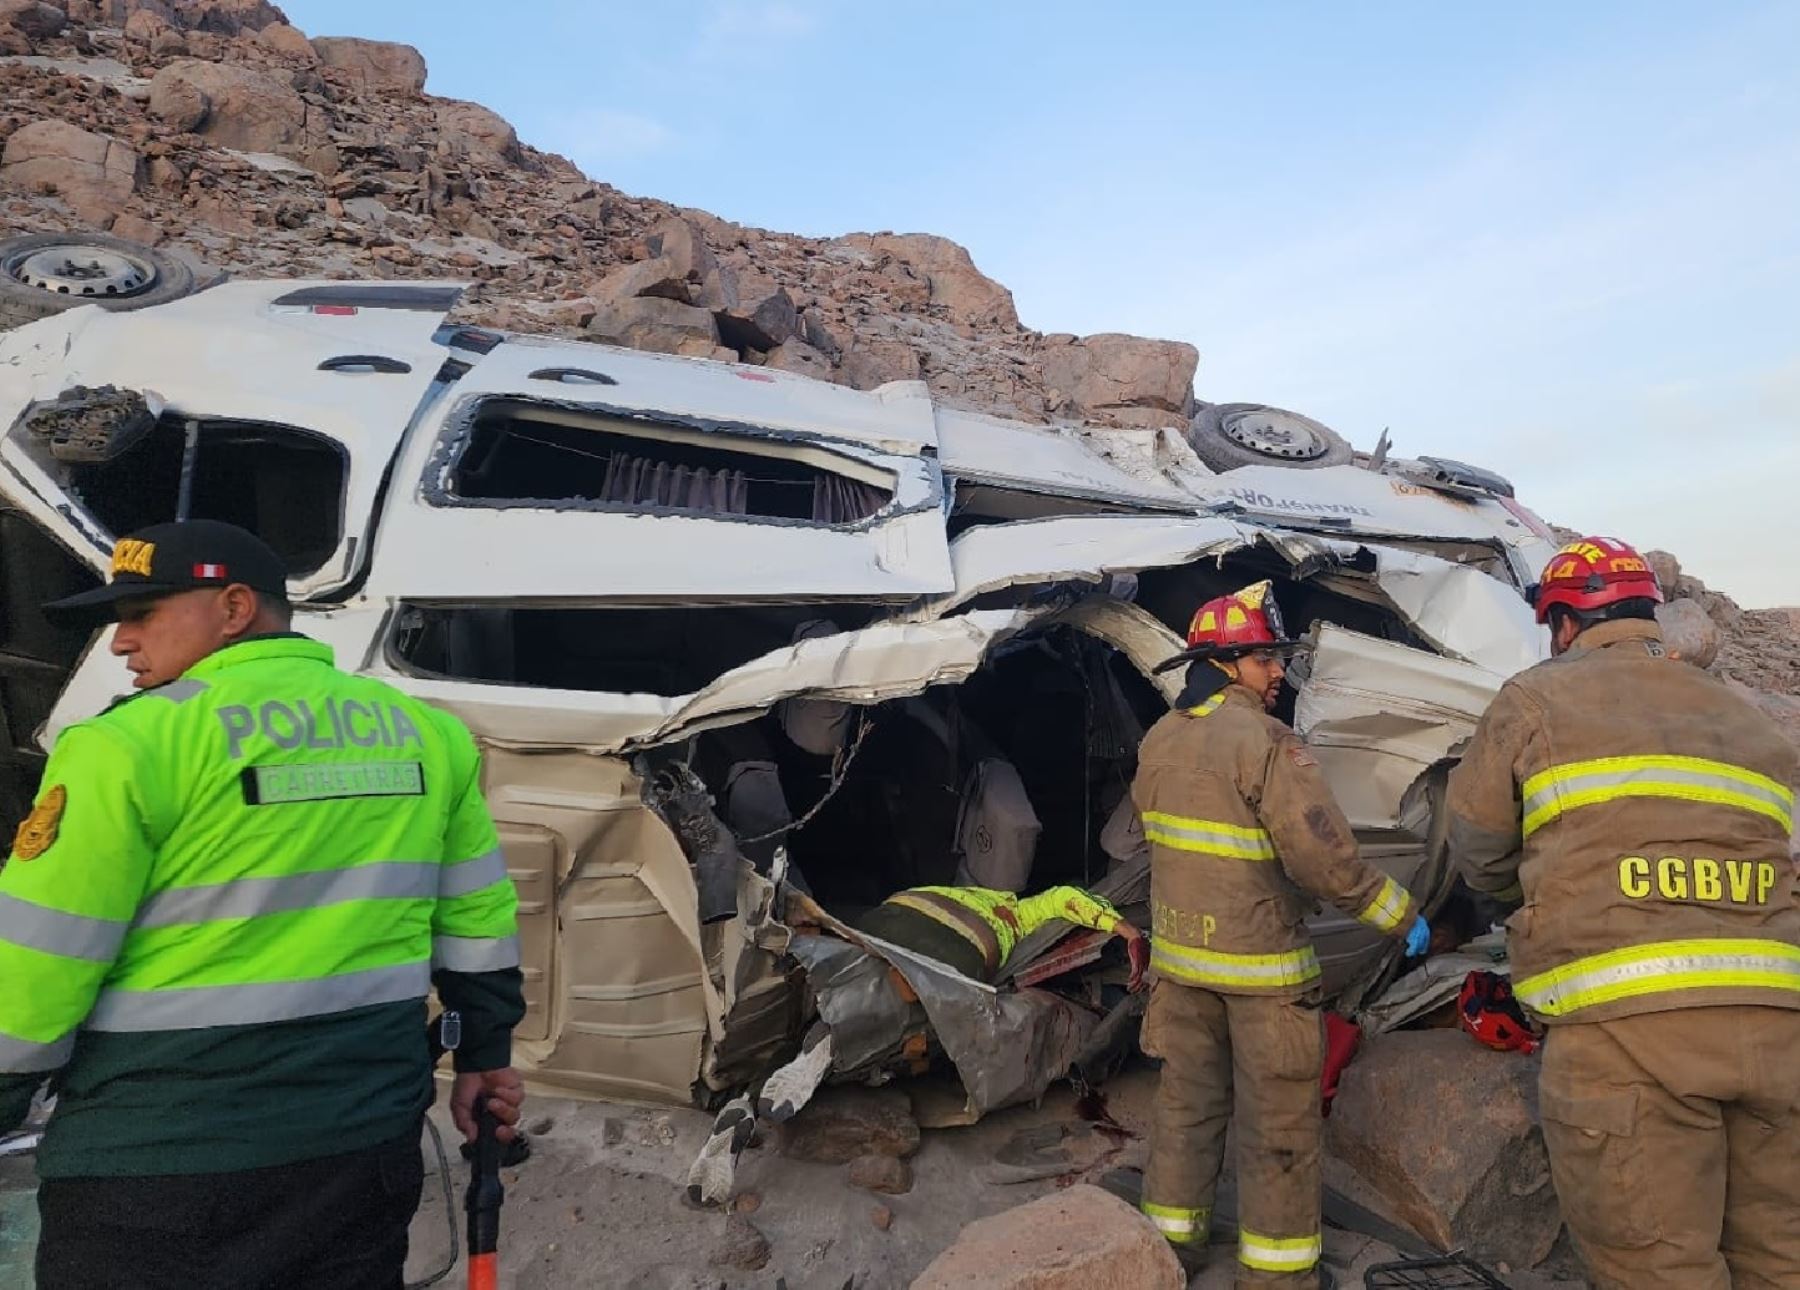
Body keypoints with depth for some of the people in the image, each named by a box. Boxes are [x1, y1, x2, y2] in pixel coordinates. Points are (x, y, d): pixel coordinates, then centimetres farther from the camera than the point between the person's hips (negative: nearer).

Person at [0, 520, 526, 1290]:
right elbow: (477, 923, 9)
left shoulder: (131, 743, -13)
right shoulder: (425, 732, 2)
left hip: (159, 1168, -5)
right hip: (367, 1146, 5)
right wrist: (485, 1054, 19)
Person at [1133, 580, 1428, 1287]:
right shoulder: (1266, 742, -20)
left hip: (1179, 951, 7)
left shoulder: (1158, 742, 3)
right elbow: (1325, 856, -22)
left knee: (1187, 1096, 18)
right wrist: (1400, 913, -9)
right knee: (1277, 1116, 8)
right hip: (1261, 962, -7)